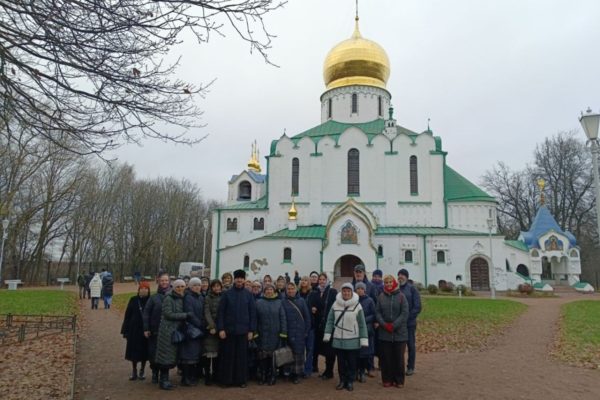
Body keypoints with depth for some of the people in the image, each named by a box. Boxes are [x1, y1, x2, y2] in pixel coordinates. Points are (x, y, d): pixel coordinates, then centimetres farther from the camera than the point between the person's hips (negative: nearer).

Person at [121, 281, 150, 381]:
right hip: (134, 330, 1)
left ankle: (142, 371, 24)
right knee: (134, 351, 7)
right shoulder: (133, 300, -1)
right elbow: (127, 316, 1)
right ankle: (134, 371, 21)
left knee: (144, 351, 8)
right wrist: (125, 330, -1)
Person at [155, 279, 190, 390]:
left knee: (172, 355, 10)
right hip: (167, 330, -7)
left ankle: (164, 379, 19)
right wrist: (185, 315, -16)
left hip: (177, 330, 7)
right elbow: (169, 314, -16)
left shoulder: (182, 299, 12)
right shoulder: (168, 298, -8)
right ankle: (163, 380, 7)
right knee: (166, 355, -2)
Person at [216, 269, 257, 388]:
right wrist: (221, 329, -8)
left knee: (242, 356, 6)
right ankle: (227, 379, 18)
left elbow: (253, 313, 4)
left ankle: (241, 379, 18)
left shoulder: (249, 295, 3)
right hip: (228, 329, -1)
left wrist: (251, 330, -1)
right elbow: (221, 312, -1)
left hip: (243, 330, 1)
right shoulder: (226, 294, -1)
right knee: (228, 355, 5)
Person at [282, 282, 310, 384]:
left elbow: (307, 316, 4)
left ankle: (297, 373, 11)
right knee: (290, 353, 3)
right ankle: (292, 373, 16)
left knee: (299, 352, 1)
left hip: (300, 332, 0)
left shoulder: (301, 301, 4)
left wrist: (307, 330, -1)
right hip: (289, 332, 0)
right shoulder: (283, 302, 3)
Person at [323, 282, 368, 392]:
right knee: (341, 362, 13)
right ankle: (342, 380, 29)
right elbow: (330, 320, 3)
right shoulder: (335, 304, -2)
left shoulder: (357, 306, -8)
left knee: (352, 362, 7)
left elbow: (362, 324, -5)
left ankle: (350, 382, 25)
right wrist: (327, 335, -1)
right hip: (338, 340, 2)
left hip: (352, 341, -2)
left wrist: (363, 339, -7)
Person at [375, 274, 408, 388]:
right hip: (384, 333, 2)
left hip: (400, 332, -1)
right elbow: (377, 312, 2)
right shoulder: (381, 296, 4)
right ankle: (387, 379, 17)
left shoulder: (401, 296, -2)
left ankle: (399, 380, 17)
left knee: (399, 357, 5)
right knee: (385, 357, 5)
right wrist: (384, 324, -12)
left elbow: (405, 313, -7)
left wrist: (394, 325, -13)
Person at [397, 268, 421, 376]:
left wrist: (408, 317, -14)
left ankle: (410, 367, 18)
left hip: (409, 323, -2)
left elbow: (417, 307, -7)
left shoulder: (412, 289, -3)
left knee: (411, 345, 7)